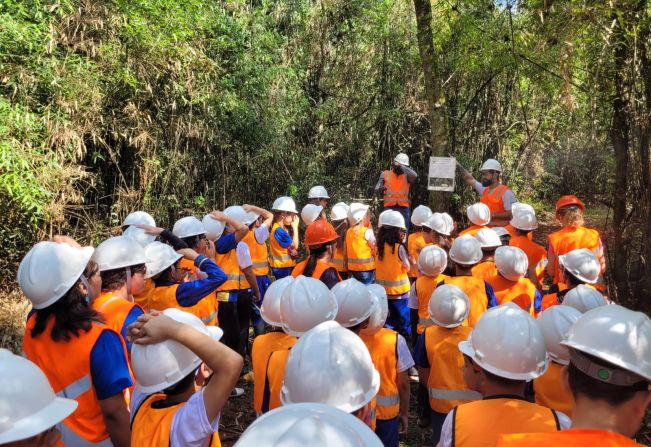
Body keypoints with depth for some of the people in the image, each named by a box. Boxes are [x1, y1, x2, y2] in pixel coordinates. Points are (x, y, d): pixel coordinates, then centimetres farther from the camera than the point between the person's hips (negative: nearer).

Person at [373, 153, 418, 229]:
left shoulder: (407, 176, 8)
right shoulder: (385, 174, 8)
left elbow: (415, 176, -16)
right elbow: (375, 191, 5)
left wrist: (401, 166, -12)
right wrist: (380, 189, -19)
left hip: (403, 208, 1)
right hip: (389, 208, -1)